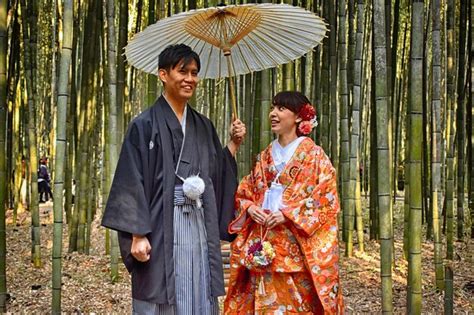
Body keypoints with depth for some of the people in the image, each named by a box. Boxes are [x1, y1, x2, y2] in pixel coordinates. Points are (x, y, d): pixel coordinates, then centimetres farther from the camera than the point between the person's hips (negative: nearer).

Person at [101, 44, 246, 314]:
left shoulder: (204, 126, 13)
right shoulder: (145, 125, -4)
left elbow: (218, 175, 16)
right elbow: (133, 181, -9)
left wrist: (234, 144, 5)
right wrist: (137, 234, -14)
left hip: (200, 227, 5)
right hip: (161, 228, -5)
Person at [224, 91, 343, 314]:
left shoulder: (314, 155, -3)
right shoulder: (265, 156, 14)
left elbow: (326, 201, -8)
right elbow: (244, 193, 17)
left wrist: (288, 214, -17)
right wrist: (250, 207, -5)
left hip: (296, 248, -5)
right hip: (263, 247, 5)